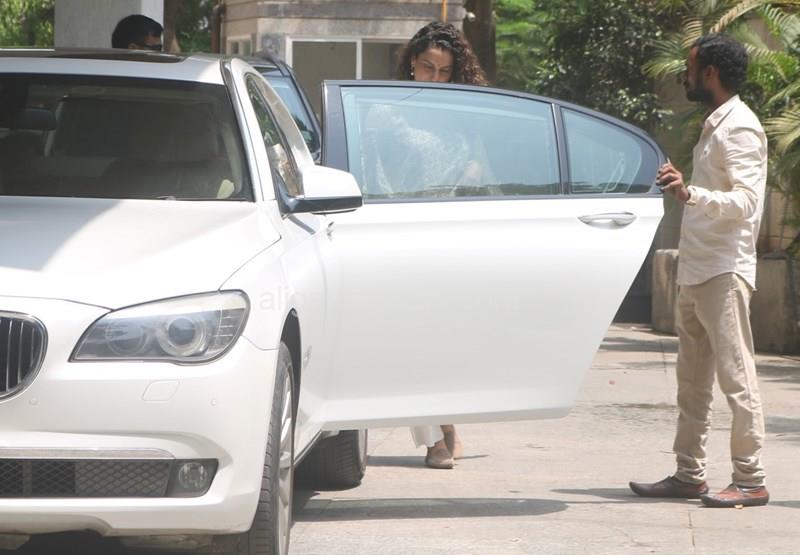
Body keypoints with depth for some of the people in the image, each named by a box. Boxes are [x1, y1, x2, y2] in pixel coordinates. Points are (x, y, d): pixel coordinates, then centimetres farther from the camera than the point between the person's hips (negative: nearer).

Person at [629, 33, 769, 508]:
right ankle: (689, 475, 16)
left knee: (736, 377, -9)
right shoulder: (715, 126, 18)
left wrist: (691, 194, -37)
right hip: (696, 270, 10)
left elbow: (745, 201, -24)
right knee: (693, 380, 11)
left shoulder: (739, 129, -12)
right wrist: (682, 187, 39)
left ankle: (751, 482, -8)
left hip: (724, 271, -10)